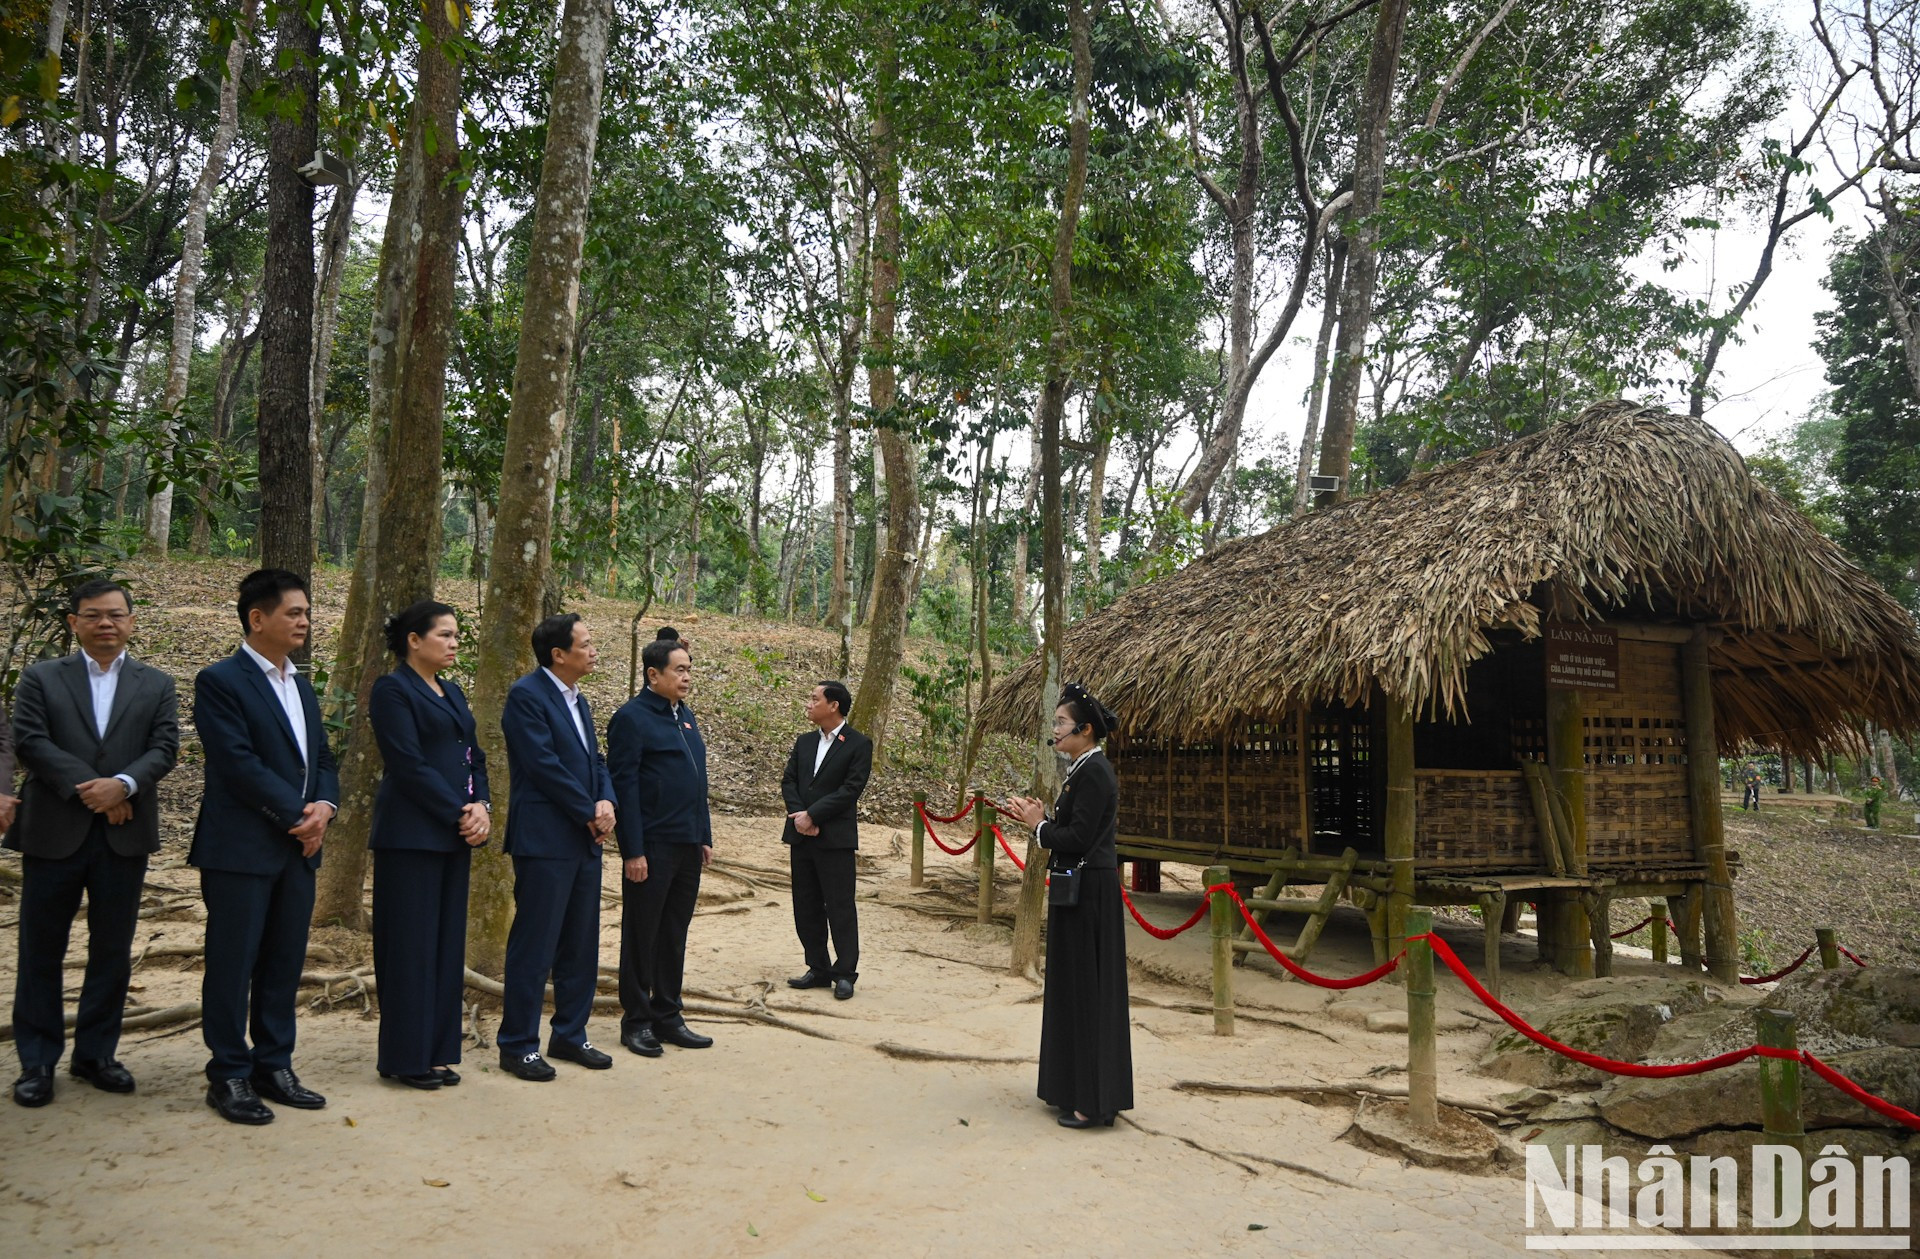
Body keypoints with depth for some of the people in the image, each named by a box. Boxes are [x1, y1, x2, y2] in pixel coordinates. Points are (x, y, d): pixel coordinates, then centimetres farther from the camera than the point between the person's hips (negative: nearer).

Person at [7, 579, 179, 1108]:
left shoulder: (156, 686, 9)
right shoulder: (41, 678, 5)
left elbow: (164, 749, -1)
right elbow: (28, 741, -6)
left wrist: (123, 784, -19)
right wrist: (87, 789, -16)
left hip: (124, 836, 1)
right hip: (53, 832, -1)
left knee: (112, 952, 8)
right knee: (41, 951, 6)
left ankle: (95, 1054, 20)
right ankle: (37, 1061, 17)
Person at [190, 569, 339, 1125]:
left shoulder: (301, 686, 16)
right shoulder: (220, 681, -8)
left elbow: (322, 758, 15)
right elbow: (239, 764, -17)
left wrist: (324, 805, -5)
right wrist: (299, 815, -14)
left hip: (298, 848, 7)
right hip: (241, 848, -7)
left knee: (284, 963, 11)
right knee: (233, 964, 3)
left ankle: (273, 1067, 22)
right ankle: (229, 1075, 14)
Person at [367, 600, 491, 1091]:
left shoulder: (451, 692, 16)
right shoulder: (393, 690, -8)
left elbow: (474, 756, 14)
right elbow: (409, 765, -16)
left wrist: (480, 806, -3)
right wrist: (461, 812, -14)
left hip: (453, 834, 8)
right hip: (411, 835, -8)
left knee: (447, 943, 10)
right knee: (411, 944, -1)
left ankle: (436, 1051, 19)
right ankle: (405, 1057, 10)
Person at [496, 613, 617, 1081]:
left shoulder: (577, 700, 16)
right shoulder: (526, 695, -11)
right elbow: (544, 764, -17)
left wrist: (606, 802, -4)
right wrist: (590, 814, -11)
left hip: (584, 840, 9)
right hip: (545, 840, -9)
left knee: (581, 946, 13)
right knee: (534, 945, -2)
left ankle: (569, 1035, 24)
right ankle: (518, 1045, 10)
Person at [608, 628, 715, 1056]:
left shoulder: (685, 716, 13)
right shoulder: (632, 717, -10)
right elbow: (624, 786, -14)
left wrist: (705, 836, 14)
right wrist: (633, 851, -17)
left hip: (687, 845, 7)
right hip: (652, 846, -7)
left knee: (674, 935, 14)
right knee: (642, 935, 5)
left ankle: (668, 1016, 25)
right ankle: (636, 1021, 17)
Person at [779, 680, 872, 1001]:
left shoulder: (858, 744, -5)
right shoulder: (804, 742, 14)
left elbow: (851, 789, -13)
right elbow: (788, 781, 9)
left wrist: (812, 815, -16)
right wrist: (799, 816, -8)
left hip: (835, 838, -6)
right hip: (801, 836, 6)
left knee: (840, 908, -2)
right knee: (806, 908, 10)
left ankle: (845, 973, 7)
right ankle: (818, 969, 21)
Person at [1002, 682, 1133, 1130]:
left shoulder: (1092, 773, -19)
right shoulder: (1083, 769, 12)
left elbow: (1079, 838, -23)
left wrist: (1039, 825, -10)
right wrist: (1041, 819, 4)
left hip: (1087, 893, -10)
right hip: (1079, 888, 10)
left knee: (1086, 988, -3)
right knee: (1074, 986, 16)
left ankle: (1092, 1100, 6)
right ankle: (1076, 1085, 28)